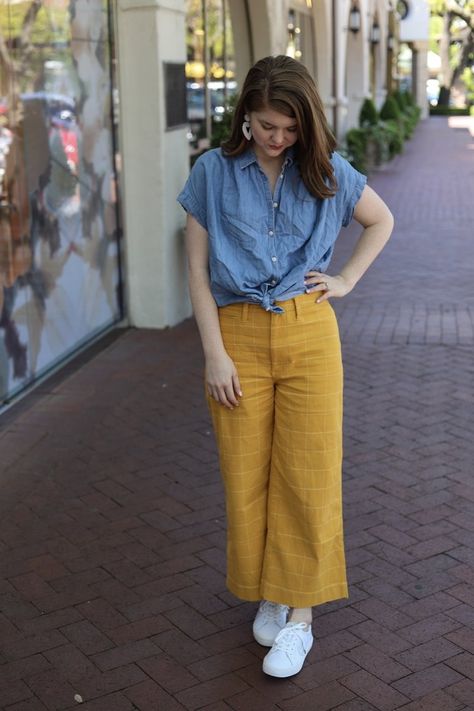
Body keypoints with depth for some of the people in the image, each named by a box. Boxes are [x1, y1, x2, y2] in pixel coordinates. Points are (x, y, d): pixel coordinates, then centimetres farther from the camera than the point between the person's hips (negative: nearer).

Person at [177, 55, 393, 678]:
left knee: (308, 475, 2)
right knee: (247, 477, 6)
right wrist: (215, 354, -6)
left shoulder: (327, 171, 3)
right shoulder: (213, 172, -1)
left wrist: (347, 280, 7)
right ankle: (266, 594, 26)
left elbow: (382, 220, 19)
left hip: (308, 332, 0)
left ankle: (300, 614, 14)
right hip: (239, 331, 0)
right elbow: (198, 270, 0)